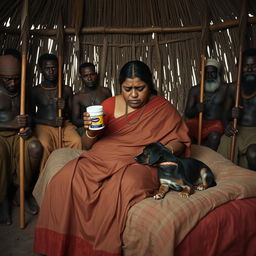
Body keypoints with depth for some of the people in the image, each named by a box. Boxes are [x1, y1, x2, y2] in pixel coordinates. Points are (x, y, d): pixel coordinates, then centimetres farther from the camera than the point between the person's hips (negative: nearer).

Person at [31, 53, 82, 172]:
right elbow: (31, 117, 5)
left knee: (77, 141, -30)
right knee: (44, 145, -33)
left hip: (65, 124, 1)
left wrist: (65, 109, -12)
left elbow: (72, 115, 12)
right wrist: (51, 122, -10)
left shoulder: (66, 90, 11)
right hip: (44, 125, -1)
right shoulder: (35, 91, 6)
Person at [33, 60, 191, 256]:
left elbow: (180, 142, 6)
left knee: (126, 185, -37)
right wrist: (91, 130, -12)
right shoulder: (110, 104, 10)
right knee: (65, 180, -23)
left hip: (139, 163, -2)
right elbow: (89, 144, 11)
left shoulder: (163, 108, 5)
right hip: (101, 158, 3)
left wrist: (165, 149, -17)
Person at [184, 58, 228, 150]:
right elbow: (187, 113, 1)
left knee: (214, 136, -34)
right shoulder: (195, 90, 4)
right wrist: (196, 109, -21)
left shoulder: (225, 89, 2)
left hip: (216, 123, -1)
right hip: (198, 122, 1)